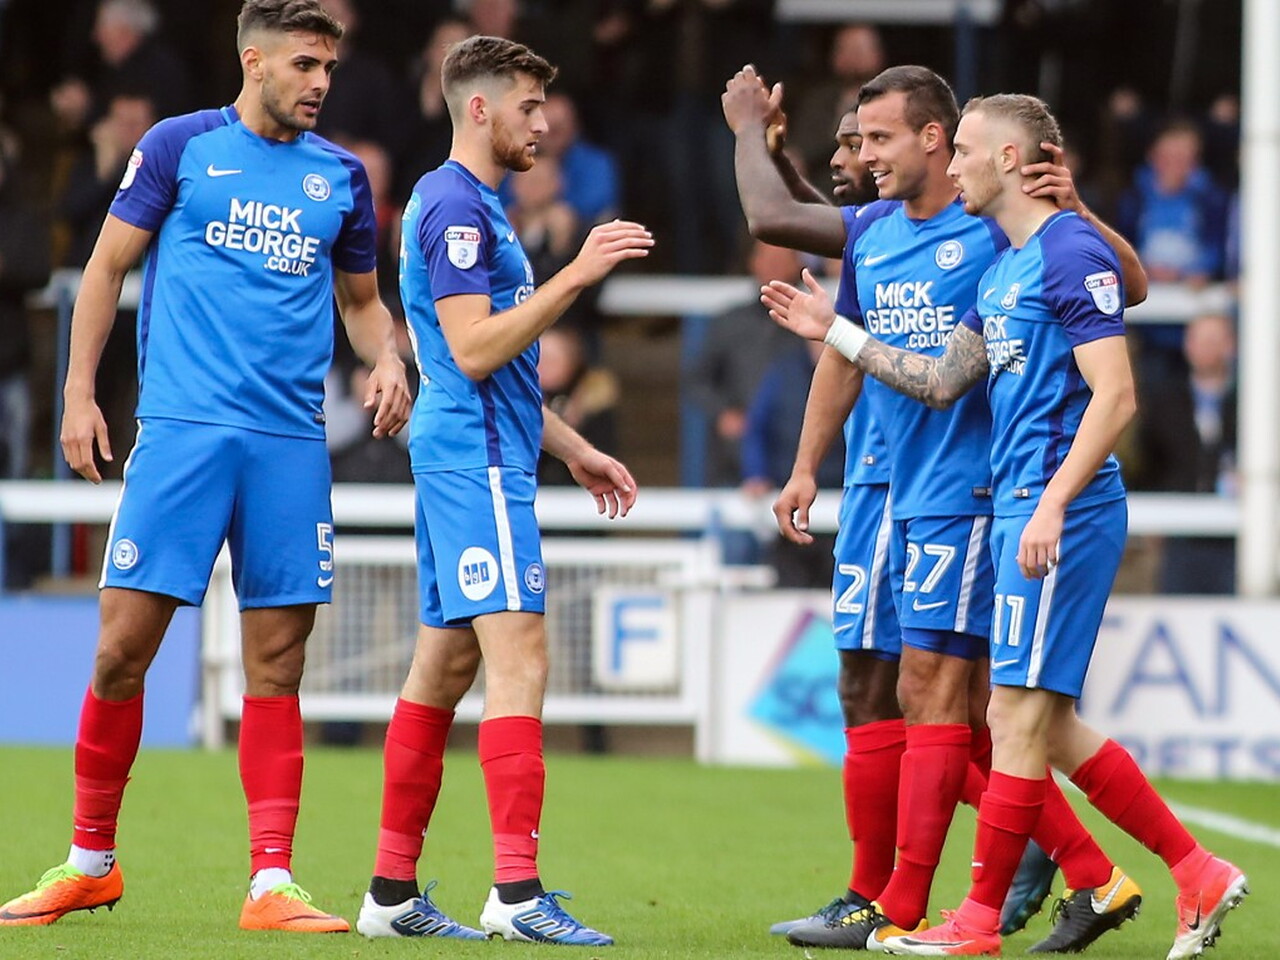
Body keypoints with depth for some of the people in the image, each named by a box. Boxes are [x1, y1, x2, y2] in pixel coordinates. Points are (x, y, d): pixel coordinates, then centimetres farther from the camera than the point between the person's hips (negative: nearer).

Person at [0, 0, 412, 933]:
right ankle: (92, 862, 11)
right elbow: (108, 267, 7)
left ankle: (271, 882, 2)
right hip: (182, 430, -3)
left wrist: (386, 359, 3)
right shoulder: (182, 146, 4)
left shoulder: (341, 176, 13)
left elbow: (361, 298, 24)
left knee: (277, 663, 0)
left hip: (292, 441, 3)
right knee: (124, 646, -5)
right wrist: (78, 391, -1)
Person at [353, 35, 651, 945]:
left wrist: (575, 450, 25)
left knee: (445, 665, 10)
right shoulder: (455, 206, -12)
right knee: (518, 658, -16)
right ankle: (517, 890, -22)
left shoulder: (473, 206, 21)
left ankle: (394, 891, 12)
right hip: (479, 461, -11)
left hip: (470, 460, 11)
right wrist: (576, 275, -22)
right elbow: (474, 351, -20)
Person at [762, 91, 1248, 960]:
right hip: (1021, 508, 10)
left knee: (1020, 711, -6)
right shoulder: (1003, 269, 18)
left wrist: (1052, 505, -23)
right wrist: (835, 331, 21)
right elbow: (942, 381, 23)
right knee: (1047, 723, 9)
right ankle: (1198, 875, 13)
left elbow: (1116, 396, -17)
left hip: (1063, 515, -10)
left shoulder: (1073, 253, -12)